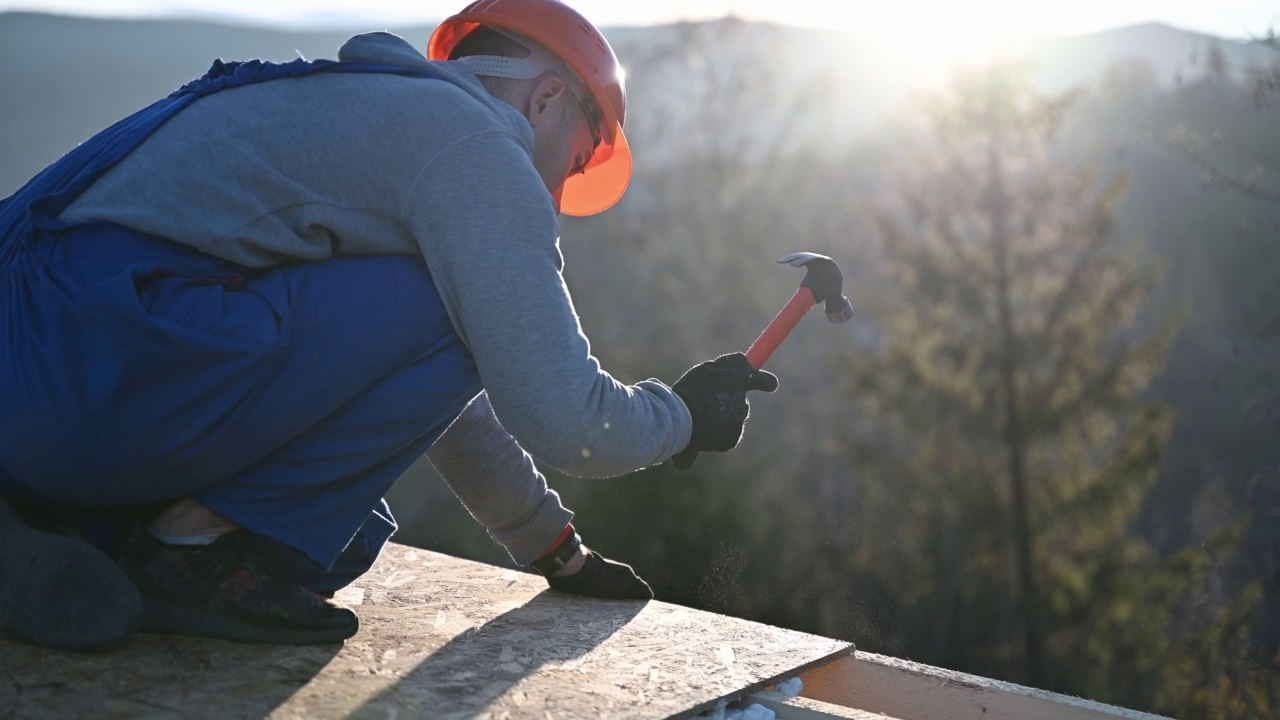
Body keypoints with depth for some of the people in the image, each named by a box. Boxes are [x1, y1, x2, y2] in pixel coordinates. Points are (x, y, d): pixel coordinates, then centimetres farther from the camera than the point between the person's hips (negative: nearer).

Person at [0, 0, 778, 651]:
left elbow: (439, 397, 35)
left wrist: (558, 549, 41)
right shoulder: (474, 144, -4)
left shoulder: (370, 112, 27)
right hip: (98, 366, -10)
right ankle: (201, 544, -6)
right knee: (451, 313, -8)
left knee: (347, 538, 19)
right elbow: (564, 421, -10)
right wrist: (684, 413, 13)